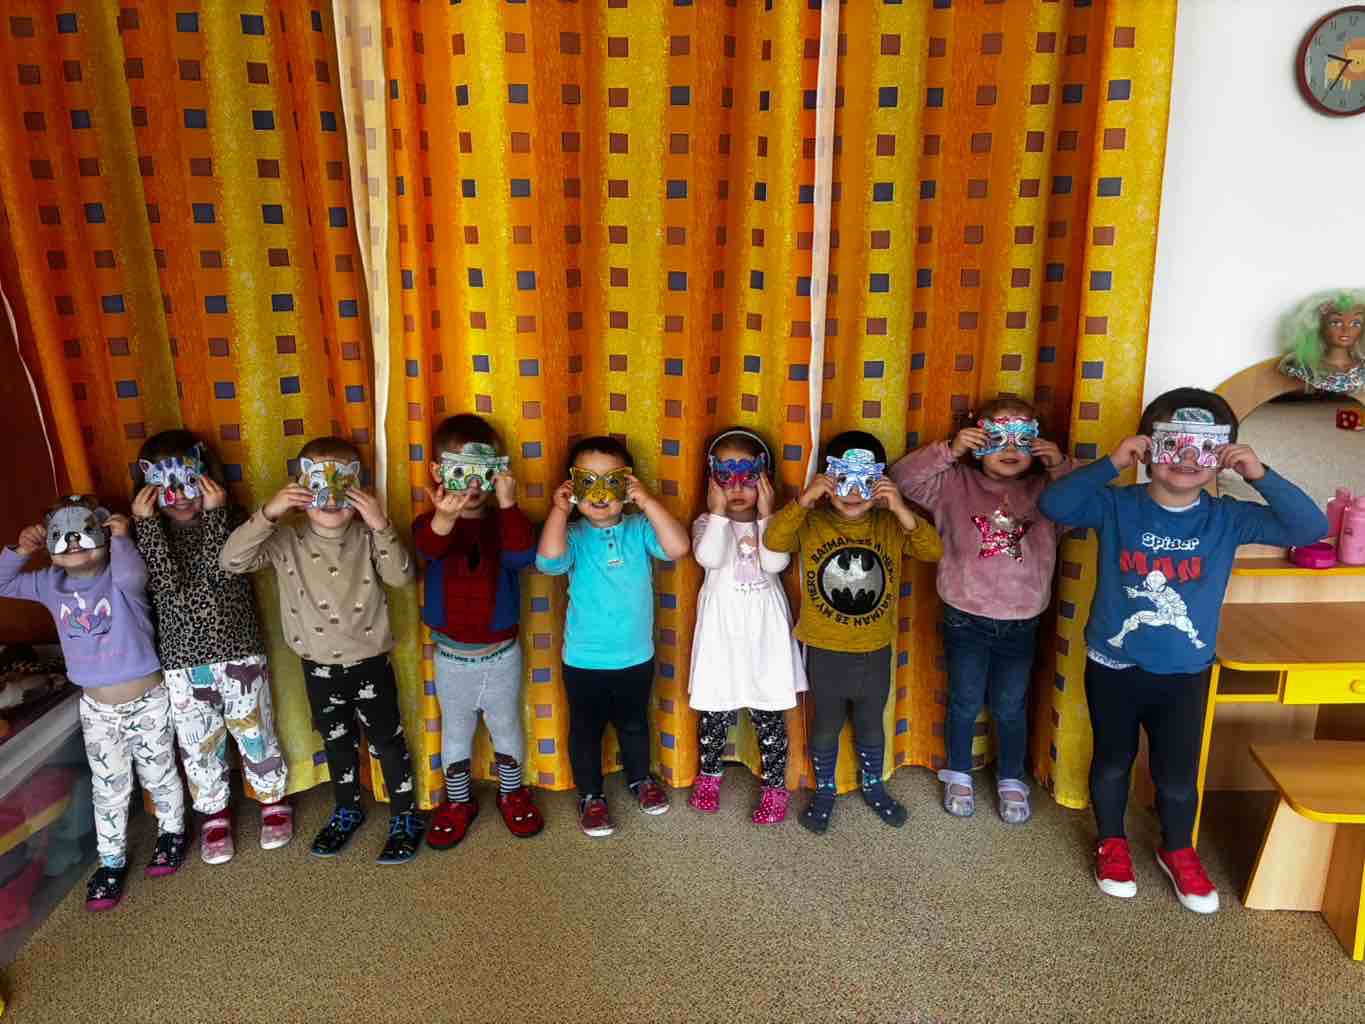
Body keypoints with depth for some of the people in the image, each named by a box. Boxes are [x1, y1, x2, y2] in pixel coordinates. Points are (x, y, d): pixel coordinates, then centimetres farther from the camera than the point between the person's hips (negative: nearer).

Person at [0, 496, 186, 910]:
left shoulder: (119, 579, -17)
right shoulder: (52, 584, 0)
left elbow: (132, 574, -41)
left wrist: (121, 536, -28)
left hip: (147, 702, -4)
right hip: (96, 710, 4)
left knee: (159, 776, 15)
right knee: (108, 789, 15)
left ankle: (172, 832, 38)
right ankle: (111, 860, 30)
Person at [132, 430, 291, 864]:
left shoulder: (231, 520, -4)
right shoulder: (148, 532, -1)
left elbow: (223, 572, -20)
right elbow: (167, 583, -18)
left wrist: (214, 513, -23)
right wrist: (147, 521, -23)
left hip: (239, 652, -1)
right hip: (182, 661, 1)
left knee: (255, 734, 11)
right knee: (199, 745, 13)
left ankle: (273, 801, 33)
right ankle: (214, 815, 33)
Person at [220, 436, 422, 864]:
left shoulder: (368, 535, -11)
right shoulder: (286, 538, -10)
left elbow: (401, 577, -22)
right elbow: (231, 561, -19)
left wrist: (381, 527, -33)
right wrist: (267, 514, -29)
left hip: (370, 662, -2)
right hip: (319, 667, 2)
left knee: (387, 741, 10)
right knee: (337, 742, 21)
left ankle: (405, 817, 28)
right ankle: (347, 811, 44)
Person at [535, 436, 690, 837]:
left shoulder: (640, 529, -8)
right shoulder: (573, 535, -14)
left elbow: (677, 549, -25)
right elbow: (549, 559, -34)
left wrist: (648, 502, -26)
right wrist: (559, 509, -28)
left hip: (636, 656, 2)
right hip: (584, 661, -2)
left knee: (634, 724, 23)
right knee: (585, 730, 16)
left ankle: (640, 778, 48)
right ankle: (590, 795, 36)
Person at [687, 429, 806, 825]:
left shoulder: (774, 523, 3)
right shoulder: (707, 523, 0)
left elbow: (776, 562, -16)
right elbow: (710, 558, -21)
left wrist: (766, 514, -13)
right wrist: (719, 511, -16)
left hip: (764, 630, 1)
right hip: (722, 630, 0)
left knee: (769, 713, 6)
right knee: (715, 710, 10)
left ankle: (774, 787, 21)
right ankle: (709, 776, 32)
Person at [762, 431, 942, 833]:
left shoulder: (890, 525, -8)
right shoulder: (811, 522, -12)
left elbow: (933, 551, -19)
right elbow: (773, 540, -27)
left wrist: (901, 510, -30)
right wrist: (804, 500, -35)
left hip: (875, 651, 2)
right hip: (825, 651, -1)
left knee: (871, 726, 22)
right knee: (826, 726, 17)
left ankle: (873, 786, 45)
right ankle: (824, 791, 39)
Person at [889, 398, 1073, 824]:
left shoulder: (1047, 490, 1)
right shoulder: (954, 483, -6)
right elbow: (903, 478, -13)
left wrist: (1063, 467, -16)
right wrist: (948, 451, -23)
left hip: (1020, 624, 2)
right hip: (965, 619, -1)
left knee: (1010, 708, 16)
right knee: (964, 703, 15)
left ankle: (1011, 781, 37)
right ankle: (958, 776, 36)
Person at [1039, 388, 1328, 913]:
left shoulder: (1227, 517, -7)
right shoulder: (1117, 506, -12)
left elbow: (1310, 528, -13)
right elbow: (1052, 505, -24)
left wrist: (1261, 476, -25)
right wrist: (1111, 464, -31)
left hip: (1184, 674, 1)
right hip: (1113, 667, -1)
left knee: (1177, 775, 13)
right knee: (1112, 761, 18)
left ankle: (1178, 851, 41)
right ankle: (1111, 842, 42)